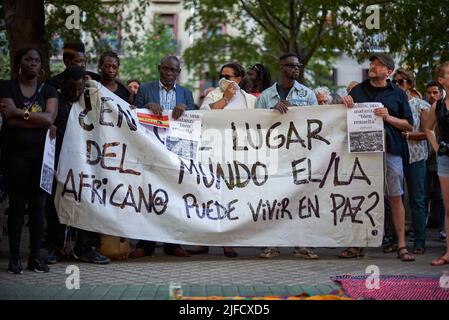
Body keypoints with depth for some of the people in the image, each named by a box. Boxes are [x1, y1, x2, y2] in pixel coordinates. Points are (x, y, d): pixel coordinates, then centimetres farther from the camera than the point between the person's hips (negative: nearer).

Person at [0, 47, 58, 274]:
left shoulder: (48, 91, 10)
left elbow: (49, 117, -7)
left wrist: (20, 112, -12)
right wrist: (40, 121, -9)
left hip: (41, 154, 3)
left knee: (38, 204, 3)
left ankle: (35, 256, 8)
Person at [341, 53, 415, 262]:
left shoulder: (398, 94, 8)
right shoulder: (357, 91, 13)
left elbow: (409, 126, 7)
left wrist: (388, 118, -9)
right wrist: (345, 102, -2)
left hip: (391, 150, -1)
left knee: (395, 197, -1)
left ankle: (402, 246, 4)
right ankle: (357, 245, 11)